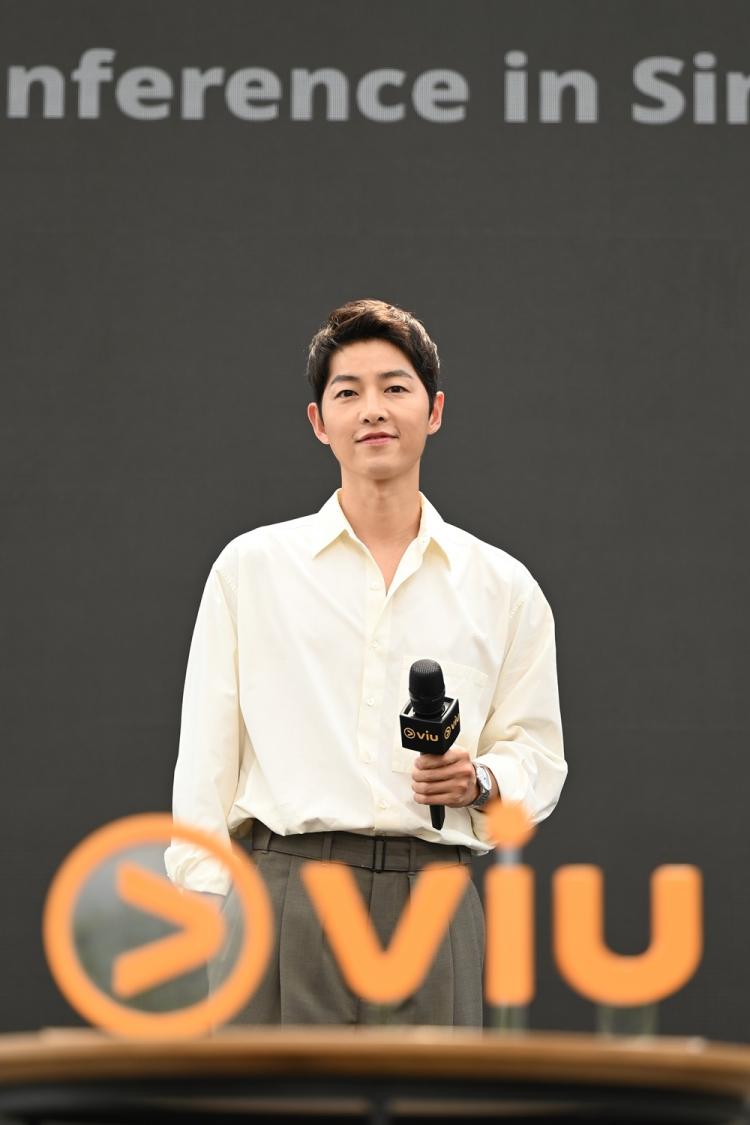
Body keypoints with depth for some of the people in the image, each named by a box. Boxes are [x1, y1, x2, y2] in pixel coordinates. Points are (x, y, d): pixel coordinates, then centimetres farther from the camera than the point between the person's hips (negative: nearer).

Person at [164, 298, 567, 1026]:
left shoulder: (501, 587, 13)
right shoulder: (251, 567, 11)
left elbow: (538, 756, 17)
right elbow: (205, 755, 9)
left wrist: (479, 780, -5)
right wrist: (205, 897, -1)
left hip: (430, 902, 1)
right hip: (286, 891, -1)